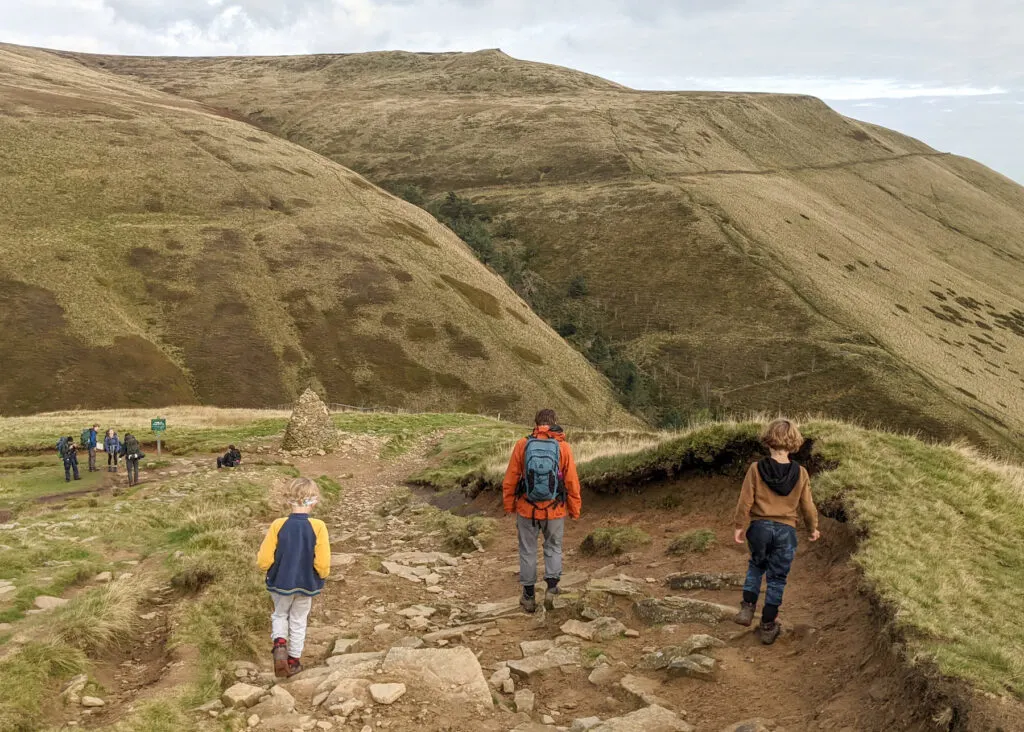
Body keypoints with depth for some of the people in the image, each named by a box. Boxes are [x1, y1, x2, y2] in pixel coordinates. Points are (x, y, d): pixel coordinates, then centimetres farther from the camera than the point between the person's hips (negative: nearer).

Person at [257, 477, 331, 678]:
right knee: (298, 621, 19)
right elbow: (323, 564, -19)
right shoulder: (318, 527, -20)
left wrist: (267, 562, 9)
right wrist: (322, 575, 2)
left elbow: (264, 561, -14)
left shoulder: (278, 525, -18)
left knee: (280, 614, 24)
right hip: (306, 585, 0)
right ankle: (293, 661, 30)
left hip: (280, 583, 0)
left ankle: (279, 644, 0)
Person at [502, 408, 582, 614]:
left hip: (527, 509, 0)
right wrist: (575, 509, 8)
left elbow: (510, 479, -3)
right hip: (554, 510, 0)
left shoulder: (522, 445, -8)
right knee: (553, 547, 21)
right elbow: (572, 482, -5)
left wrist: (509, 505, 10)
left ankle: (529, 597, 21)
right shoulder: (563, 447, -9)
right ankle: (551, 588, 8)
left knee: (528, 551, 14)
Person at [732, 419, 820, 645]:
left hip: (759, 527, 0)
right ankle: (768, 626, 16)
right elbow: (807, 505, 3)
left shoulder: (756, 469, -10)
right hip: (785, 530, 0)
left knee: (756, 565, 26)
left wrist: (740, 526, 5)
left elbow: (745, 501, -7)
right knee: (777, 578, 10)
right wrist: (813, 528, 19)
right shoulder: (800, 473, -6)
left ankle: (747, 608, 14)